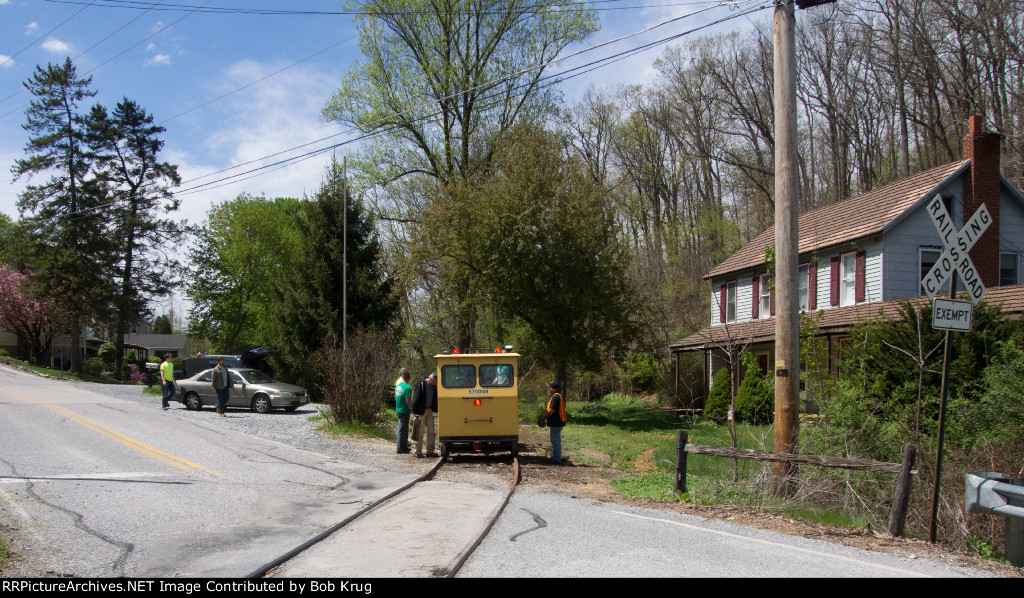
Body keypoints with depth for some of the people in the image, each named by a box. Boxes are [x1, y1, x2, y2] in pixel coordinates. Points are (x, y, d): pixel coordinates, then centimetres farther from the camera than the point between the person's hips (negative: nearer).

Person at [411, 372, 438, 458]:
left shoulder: (433, 386, 7)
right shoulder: (421, 384, -14)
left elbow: (435, 398, 13)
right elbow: (415, 398, -15)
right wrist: (414, 412, -18)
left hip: (429, 410, 7)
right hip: (420, 411, -7)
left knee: (431, 431, 7)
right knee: (420, 432, 0)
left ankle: (430, 451, 15)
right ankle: (418, 452, 8)